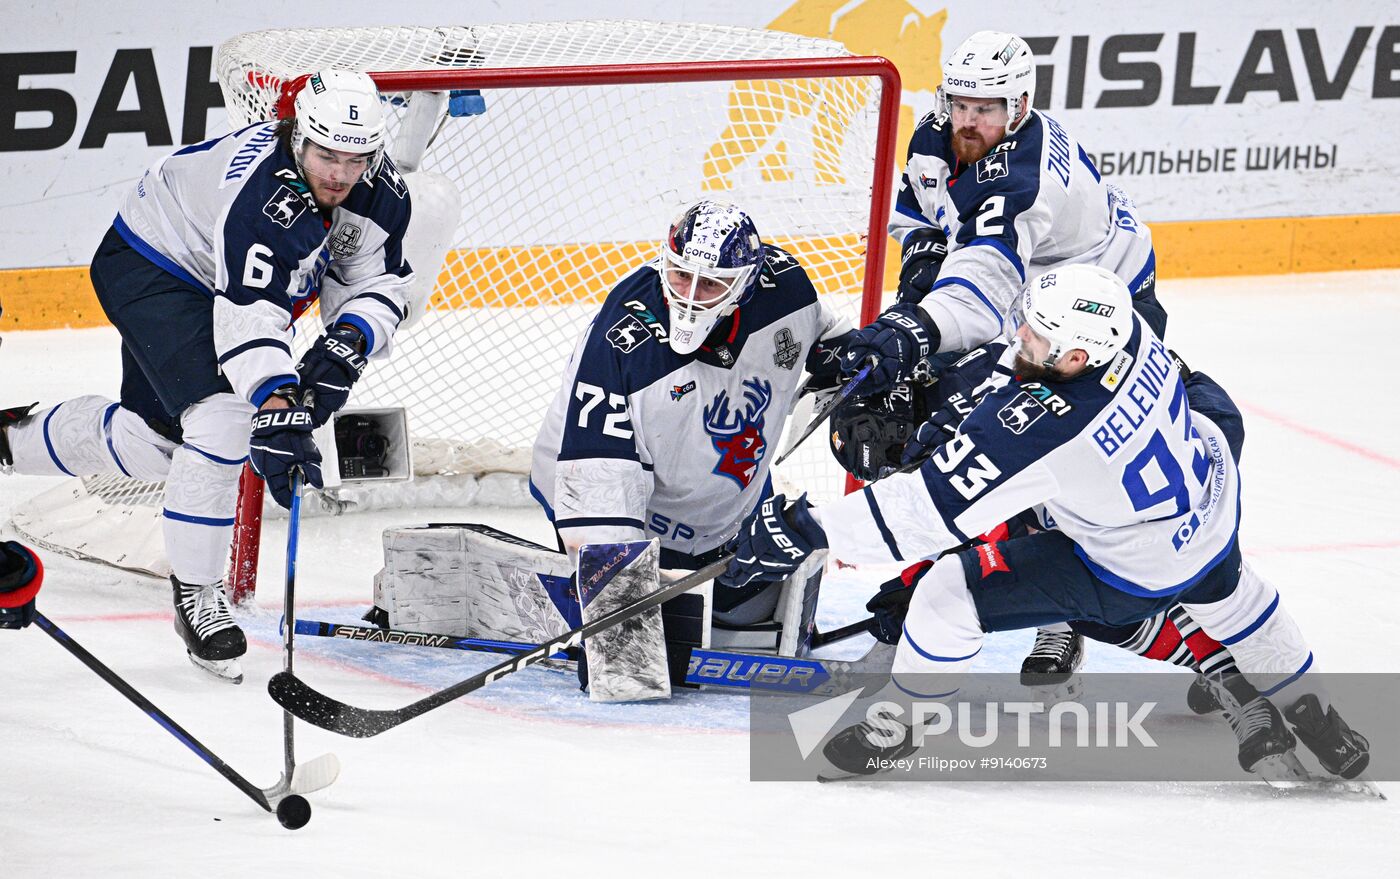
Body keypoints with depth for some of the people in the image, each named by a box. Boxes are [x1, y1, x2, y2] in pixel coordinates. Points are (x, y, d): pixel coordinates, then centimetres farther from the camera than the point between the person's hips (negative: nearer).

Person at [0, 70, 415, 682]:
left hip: (206, 282, 9)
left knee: (150, 443, 18)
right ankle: (194, 596, -13)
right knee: (221, 416, -26)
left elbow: (379, 288, -11)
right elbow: (251, 318, -43)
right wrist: (277, 414, -52)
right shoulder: (264, 195, -38)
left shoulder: (380, 192, -15)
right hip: (148, 266, -8)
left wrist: (346, 346, -32)